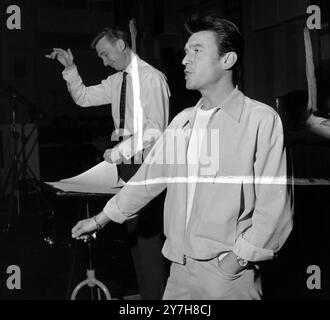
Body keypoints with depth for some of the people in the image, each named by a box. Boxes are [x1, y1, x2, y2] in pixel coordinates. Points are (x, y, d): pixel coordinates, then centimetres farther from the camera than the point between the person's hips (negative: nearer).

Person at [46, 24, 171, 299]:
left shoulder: (152, 78, -11)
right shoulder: (116, 81, 11)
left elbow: (155, 131, -16)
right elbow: (83, 97, 20)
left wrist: (118, 151, -18)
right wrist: (70, 68, 8)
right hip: (126, 164, 8)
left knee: (149, 234, -5)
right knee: (134, 234, 13)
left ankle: (157, 294, 7)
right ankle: (145, 291, 24)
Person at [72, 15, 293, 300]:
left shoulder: (261, 119, -10)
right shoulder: (182, 121, 9)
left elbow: (274, 204, -12)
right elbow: (148, 178, 16)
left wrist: (239, 258, -14)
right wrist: (100, 220, 19)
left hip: (230, 274, -5)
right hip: (180, 268, 5)